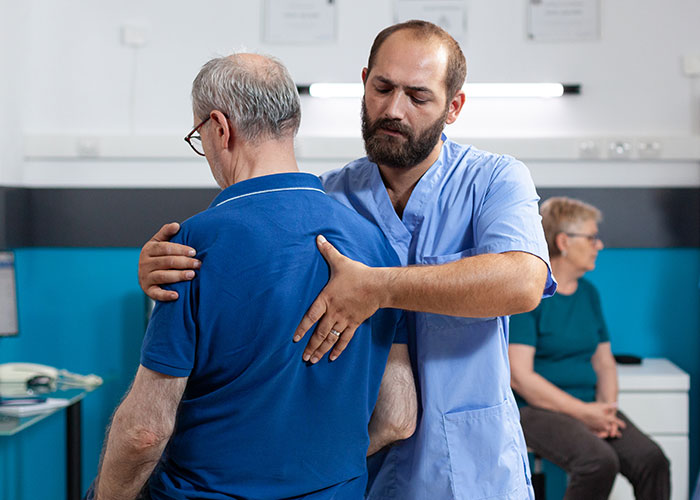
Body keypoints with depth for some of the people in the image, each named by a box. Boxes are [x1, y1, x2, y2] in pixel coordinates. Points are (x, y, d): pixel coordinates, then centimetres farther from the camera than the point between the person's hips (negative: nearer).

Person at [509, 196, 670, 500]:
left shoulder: (588, 293, 13)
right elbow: (520, 375, -15)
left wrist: (607, 407, -2)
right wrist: (583, 412, -18)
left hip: (588, 405, 6)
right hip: (537, 408, -6)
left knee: (651, 460, -18)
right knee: (599, 462, -31)